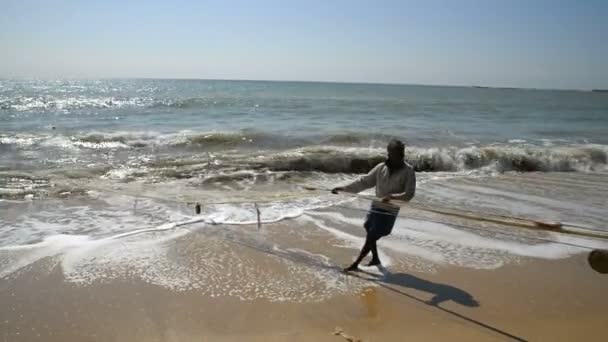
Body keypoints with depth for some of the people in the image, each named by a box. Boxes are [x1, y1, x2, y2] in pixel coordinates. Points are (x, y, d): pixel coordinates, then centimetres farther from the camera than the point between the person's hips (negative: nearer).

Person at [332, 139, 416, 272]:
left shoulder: (408, 171, -10)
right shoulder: (381, 167, 1)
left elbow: (409, 194, -15)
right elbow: (364, 182, 4)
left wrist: (392, 196, -31)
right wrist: (344, 188, -1)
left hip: (389, 212, -5)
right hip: (375, 207, 5)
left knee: (370, 238, -4)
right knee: (370, 234, 18)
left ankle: (355, 264, 6)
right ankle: (375, 258, 41)